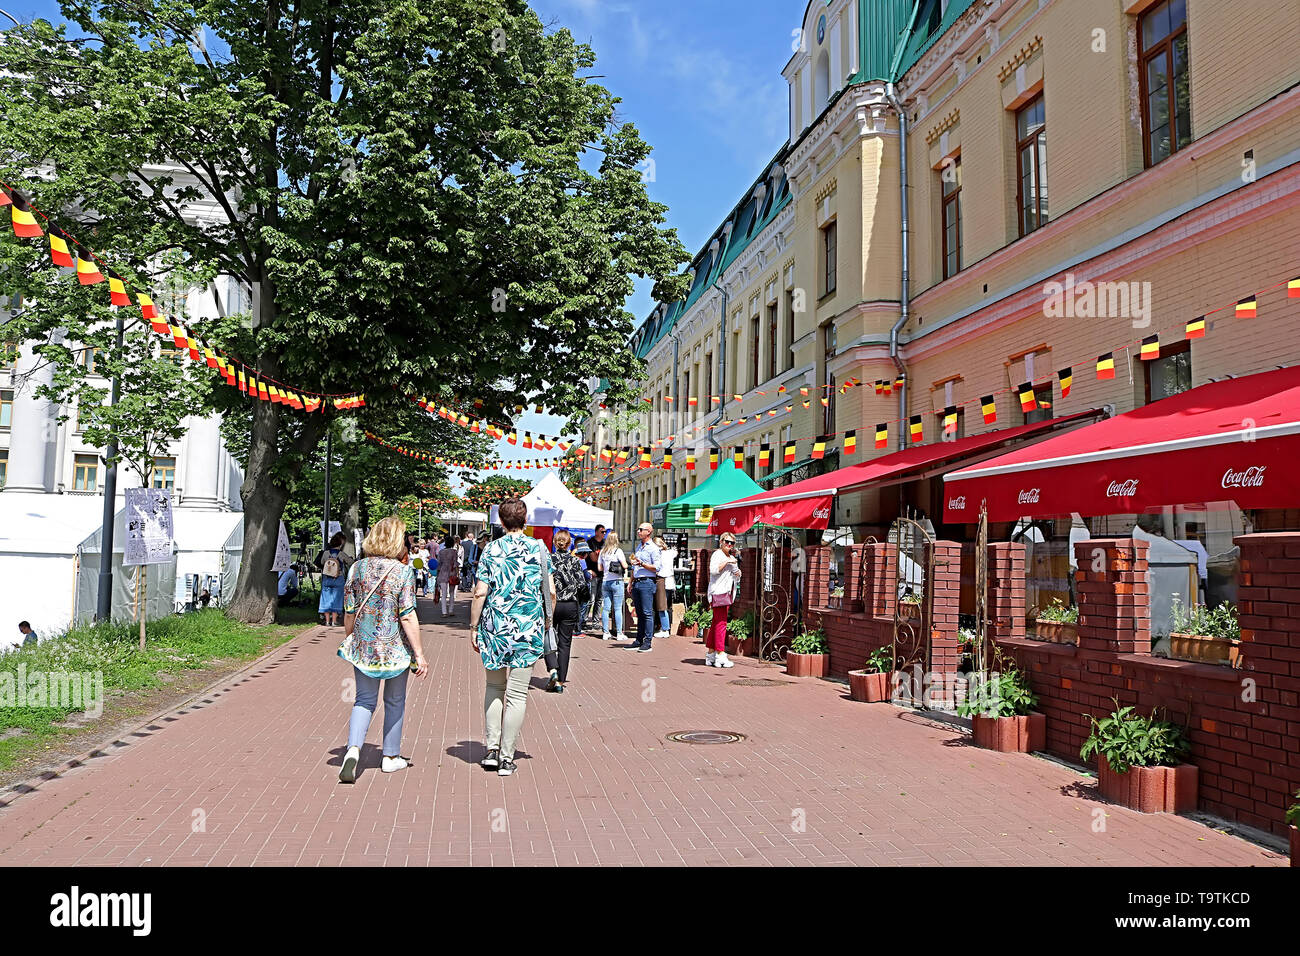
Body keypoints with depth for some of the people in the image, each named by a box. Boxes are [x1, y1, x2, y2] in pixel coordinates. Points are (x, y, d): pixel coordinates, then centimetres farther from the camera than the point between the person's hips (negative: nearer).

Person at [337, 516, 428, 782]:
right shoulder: (403, 571, -13)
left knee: (364, 700, 12)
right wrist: (419, 654, -11)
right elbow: (407, 617, -16)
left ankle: (353, 748, -9)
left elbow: (349, 612, 3)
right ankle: (390, 756, 24)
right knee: (395, 701, 15)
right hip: (396, 648, -3)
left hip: (363, 646, 3)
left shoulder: (358, 568, -2)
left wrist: (348, 641, 19)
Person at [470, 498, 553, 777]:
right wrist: (548, 620, 15)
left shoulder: (491, 550, -1)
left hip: (494, 627, 1)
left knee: (494, 687, 18)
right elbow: (551, 591, 0)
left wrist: (473, 627, 4)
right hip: (528, 628, -1)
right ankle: (506, 757, 7)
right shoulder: (539, 548, 0)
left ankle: (492, 749, 14)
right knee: (517, 694, 4)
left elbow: (480, 592, -5)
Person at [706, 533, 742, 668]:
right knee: (721, 623, -12)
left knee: (716, 623, 9)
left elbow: (736, 580, 28)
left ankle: (710, 653, 11)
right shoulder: (718, 554, -3)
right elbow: (713, 569, -19)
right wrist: (727, 561, -20)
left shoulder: (732, 558, 23)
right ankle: (720, 655, -14)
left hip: (728, 594, 8)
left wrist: (738, 574, 7)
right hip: (718, 592, -8)